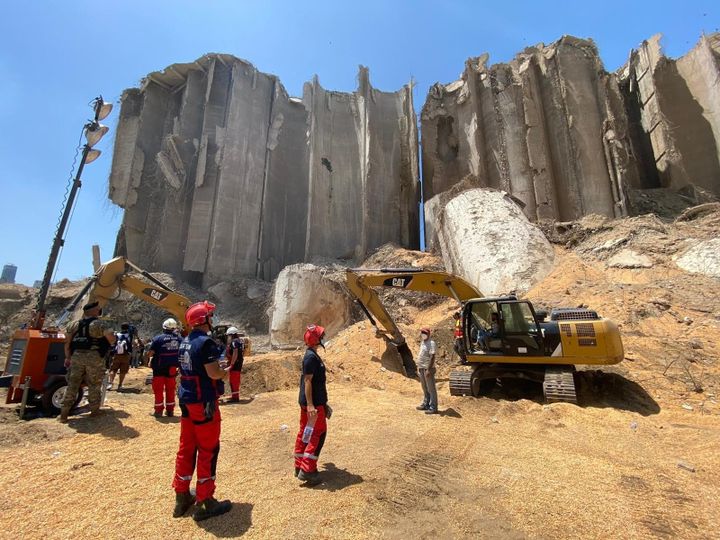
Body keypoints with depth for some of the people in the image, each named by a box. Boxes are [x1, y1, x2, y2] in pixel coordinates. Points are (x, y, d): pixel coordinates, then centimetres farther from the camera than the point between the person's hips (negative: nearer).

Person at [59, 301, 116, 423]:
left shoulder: (74, 324, 12)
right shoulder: (100, 324, -7)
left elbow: (67, 342, 11)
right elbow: (111, 337, -20)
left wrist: (68, 357, 19)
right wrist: (111, 344, 2)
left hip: (77, 356, 5)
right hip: (94, 358, -4)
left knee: (72, 386, 11)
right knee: (94, 386, 7)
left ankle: (64, 414, 11)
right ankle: (94, 411, 17)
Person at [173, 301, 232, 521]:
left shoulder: (185, 342, 8)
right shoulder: (206, 342, -20)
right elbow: (214, 373, -25)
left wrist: (218, 365, 10)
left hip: (186, 400, 9)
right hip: (204, 402, -9)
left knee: (186, 447, 18)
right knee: (208, 450, 4)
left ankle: (182, 497, 31)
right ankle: (205, 503, 14)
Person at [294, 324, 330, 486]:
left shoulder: (312, 355, 12)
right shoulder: (311, 357, -19)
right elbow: (307, 381, -23)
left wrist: (322, 402, 25)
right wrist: (310, 404, -25)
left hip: (311, 402, 10)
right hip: (313, 403, -10)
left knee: (305, 433, 15)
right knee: (318, 434, -3)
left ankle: (299, 466, 25)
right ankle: (307, 470, 2)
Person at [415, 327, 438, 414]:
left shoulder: (431, 343, -17)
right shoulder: (422, 342, 12)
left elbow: (432, 357, -21)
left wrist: (428, 369, -24)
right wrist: (419, 366, 18)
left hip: (428, 369, -9)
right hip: (422, 368, 9)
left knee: (431, 389, -1)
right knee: (425, 388, 19)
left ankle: (433, 408, 7)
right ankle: (425, 404, 31)